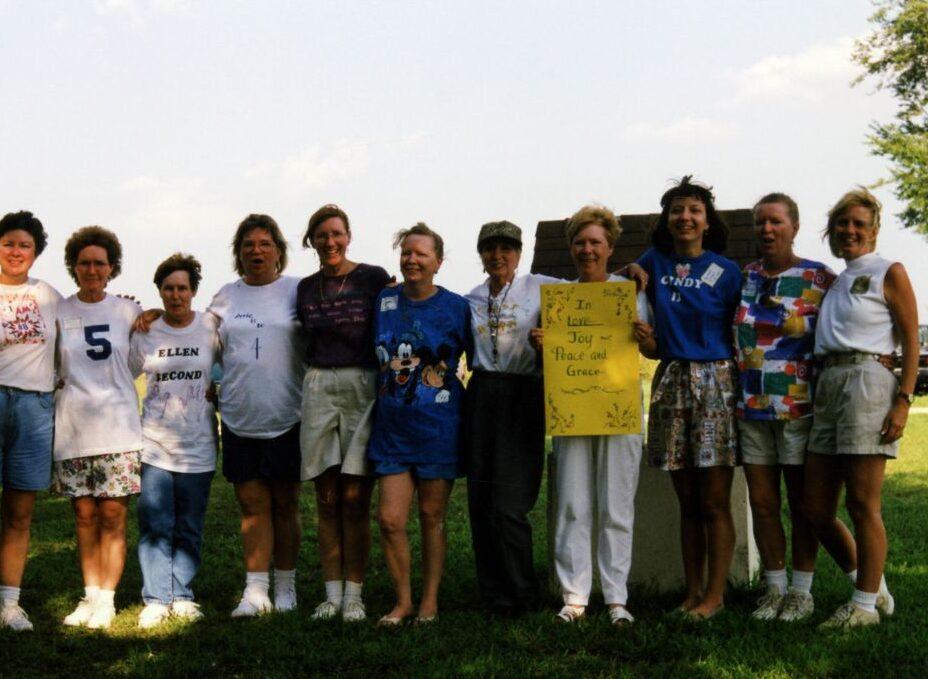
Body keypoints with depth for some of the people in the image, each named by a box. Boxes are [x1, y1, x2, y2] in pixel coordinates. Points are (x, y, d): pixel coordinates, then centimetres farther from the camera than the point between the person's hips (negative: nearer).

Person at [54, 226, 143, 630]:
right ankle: (90, 596, 13)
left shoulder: (128, 312, 5)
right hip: (73, 426, 1)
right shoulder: (59, 312, 5)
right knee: (84, 514, 6)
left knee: (113, 516, -3)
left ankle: (106, 600, 3)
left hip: (117, 425, -1)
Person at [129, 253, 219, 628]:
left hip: (198, 446, 0)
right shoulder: (145, 333, 4)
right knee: (155, 526, -4)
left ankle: (182, 595, 16)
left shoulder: (210, 327, 1)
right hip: (154, 443, 0)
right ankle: (155, 599, 1)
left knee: (189, 529, 6)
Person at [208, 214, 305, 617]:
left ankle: (285, 587, 15)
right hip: (239, 416, 2)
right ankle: (255, 591, 3)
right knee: (252, 504, 2)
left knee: (284, 504, 5)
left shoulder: (297, 291, 1)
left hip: (286, 416, -2)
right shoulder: (226, 296, 10)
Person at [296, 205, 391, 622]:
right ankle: (332, 593, 9)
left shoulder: (373, 278, 1)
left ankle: (353, 595, 3)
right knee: (327, 500, 3)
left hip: (363, 388, -3)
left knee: (355, 499, -4)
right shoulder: (305, 289, 12)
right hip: (318, 391, 3)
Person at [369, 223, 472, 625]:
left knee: (431, 516, 7)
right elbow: (373, 358, 16)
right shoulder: (383, 302, 5)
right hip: (392, 428, 3)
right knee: (390, 519, -3)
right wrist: (379, 399, 11)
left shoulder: (456, 308, -3)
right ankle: (403, 600, 13)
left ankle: (429, 601, 19)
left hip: (438, 426, -2)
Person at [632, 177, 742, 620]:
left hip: (716, 382, -3)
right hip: (671, 383, 3)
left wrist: (743, 388, -8)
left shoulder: (726, 271, 0)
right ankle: (692, 592, 13)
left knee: (714, 501, -3)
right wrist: (647, 341, 2)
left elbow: (741, 336, 2)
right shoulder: (654, 263, 8)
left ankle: (715, 594, 3)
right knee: (687, 501, 7)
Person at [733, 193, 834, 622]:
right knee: (762, 502, 6)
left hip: (798, 406, -4)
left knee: (802, 504, 3)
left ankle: (801, 592, 12)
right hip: (751, 408, 4)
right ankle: (774, 588, 17)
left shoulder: (819, 279, -2)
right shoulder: (743, 278, 10)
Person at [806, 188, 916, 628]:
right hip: (827, 385, 7)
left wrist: (903, 400, -13)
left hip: (867, 382, -7)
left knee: (862, 505, -5)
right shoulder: (834, 282, 21)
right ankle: (873, 588, 21)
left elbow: (911, 341, -4)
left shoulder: (889, 273, 2)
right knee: (816, 510, 6)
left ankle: (865, 605, 5)